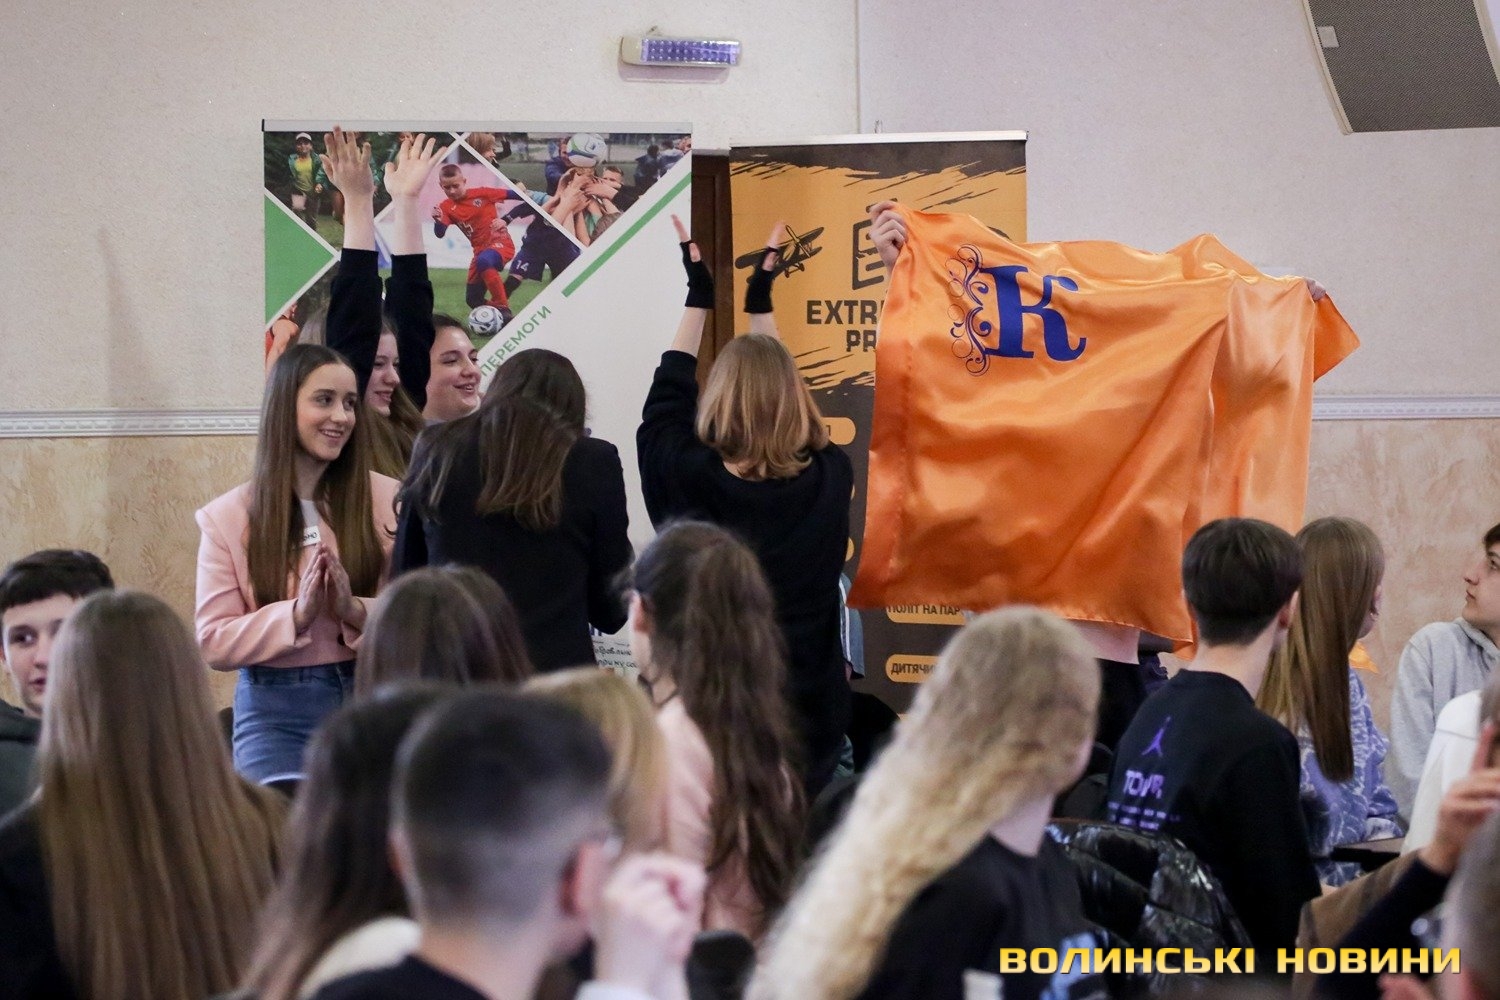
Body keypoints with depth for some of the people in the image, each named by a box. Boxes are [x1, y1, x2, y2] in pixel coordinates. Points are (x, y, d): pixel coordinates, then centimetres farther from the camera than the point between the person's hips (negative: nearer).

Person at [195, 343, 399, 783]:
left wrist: (357, 611, -19)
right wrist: (297, 614, -15)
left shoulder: (386, 500, 3)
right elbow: (214, 643, -2)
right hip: (276, 711, 0)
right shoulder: (229, 518, 4)